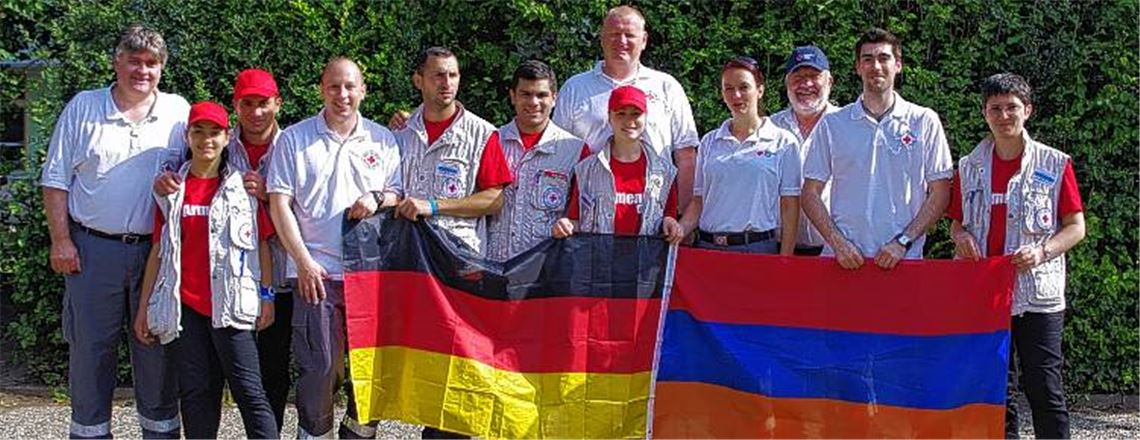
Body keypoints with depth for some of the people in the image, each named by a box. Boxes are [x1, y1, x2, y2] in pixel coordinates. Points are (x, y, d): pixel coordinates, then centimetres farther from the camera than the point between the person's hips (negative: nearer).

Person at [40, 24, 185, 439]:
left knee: (157, 345, 8)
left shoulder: (178, 111, 4)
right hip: (92, 247, -1)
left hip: (157, 249, 1)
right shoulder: (82, 108, 3)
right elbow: (55, 179, 4)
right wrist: (60, 240, -3)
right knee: (90, 345, 5)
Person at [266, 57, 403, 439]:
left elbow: (400, 195, 14)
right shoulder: (294, 139, 5)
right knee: (319, 367, -3)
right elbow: (279, 204, 1)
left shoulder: (383, 140, 12)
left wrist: (377, 198, -9)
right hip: (315, 271, -2)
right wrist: (304, 262, -6)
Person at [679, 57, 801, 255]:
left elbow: (789, 207, 0)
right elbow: (698, 202, 14)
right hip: (708, 245, 3)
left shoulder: (783, 142, 3)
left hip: (759, 247, -3)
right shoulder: (709, 142, 13)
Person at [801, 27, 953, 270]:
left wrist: (903, 241, -6)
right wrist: (837, 242, -5)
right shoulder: (831, 124, 8)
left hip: (903, 259, 0)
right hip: (844, 258, 1)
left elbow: (940, 193, 4)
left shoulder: (925, 121, 6)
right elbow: (810, 194, 8)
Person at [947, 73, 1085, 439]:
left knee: (1044, 386, -3)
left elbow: (1076, 227, 1)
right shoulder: (969, 167, 9)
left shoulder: (1055, 164, 0)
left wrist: (1042, 251, -15)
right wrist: (960, 236, -4)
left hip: (1038, 294, -3)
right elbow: (957, 222, 18)